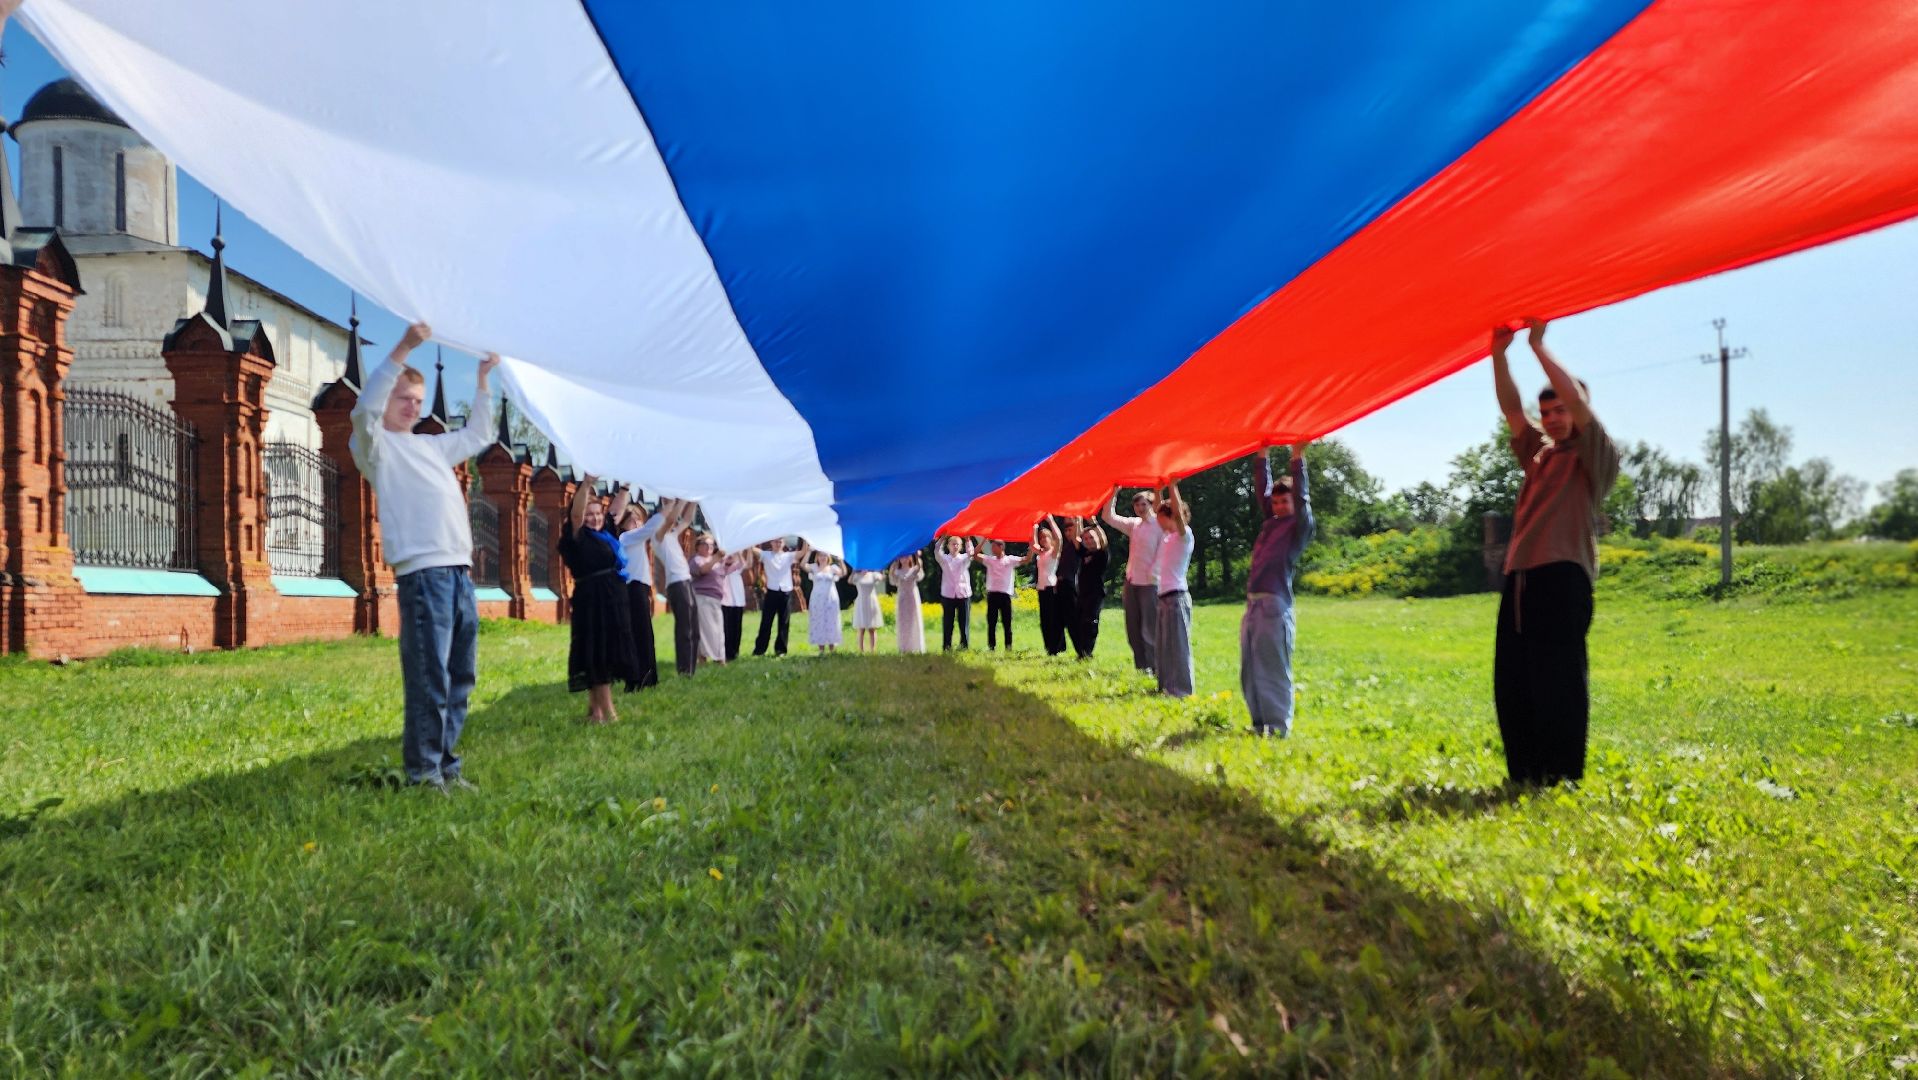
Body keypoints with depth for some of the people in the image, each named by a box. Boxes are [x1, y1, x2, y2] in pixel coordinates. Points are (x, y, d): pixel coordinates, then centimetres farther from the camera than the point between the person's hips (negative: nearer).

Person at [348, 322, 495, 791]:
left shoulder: (431, 445, 25)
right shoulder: (376, 445, 5)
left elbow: (478, 435, 39)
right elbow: (365, 411, -16)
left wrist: (484, 381, 32)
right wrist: (402, 350, -22)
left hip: (460, 572, 8)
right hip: (422, 574, -7)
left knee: (461, 677, 10)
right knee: (429, 680, -9)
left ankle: (445, 765, 18)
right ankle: (422, 772, 0)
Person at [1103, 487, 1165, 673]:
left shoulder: (1160, 524, -7)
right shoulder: (1134, 524, 12)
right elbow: (1109, 517, 10)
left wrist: (1153, 575, -17)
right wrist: (1114, 493, 2)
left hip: (1150, 583, -7)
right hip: (1132, 581, 7)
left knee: (1149, 629, -6)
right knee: (1133, 629, 9)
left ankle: (1153, 668, -1)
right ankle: (1140, 666, 16)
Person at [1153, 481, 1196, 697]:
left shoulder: (1184, 535, -8)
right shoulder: (1168, 537, 15)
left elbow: (1178, 512, -26)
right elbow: (1160, 512, 26)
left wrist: (1172, 486, -22)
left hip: (1176, 597, -9)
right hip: (1165, 597, 9)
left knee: (1178, 644, -7)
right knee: (1163, 645, 13)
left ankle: (1182, 690, -4)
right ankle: (1167, 687, 21)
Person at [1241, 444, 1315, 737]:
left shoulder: (1301, 526, 1)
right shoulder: (1271, 523, 18)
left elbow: (1301, 497, -12)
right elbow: (1262, 491, 21)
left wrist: (1298, 458, -15)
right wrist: (1261, 456, 15)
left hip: (1275, 605, -8)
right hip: (1252, 605, 8)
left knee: (1274, 670, -6)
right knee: (1250, 671, 11)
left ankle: (1279, 727, -1)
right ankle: (1260, 723, 19)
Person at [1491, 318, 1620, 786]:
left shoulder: (1597, 456, 6)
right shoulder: (1537, 453, 23)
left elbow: (1577, 400, -9)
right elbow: (1511, 409, 12)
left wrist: (1538, 344, -8)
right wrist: (1498, 353, 1)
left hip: (1562, 579, -7)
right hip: (1520, 579, 7)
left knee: (1558, 683, -8)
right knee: (1511, 684, 6)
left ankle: (1564, 779, -2)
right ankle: (1526, 778, 14)